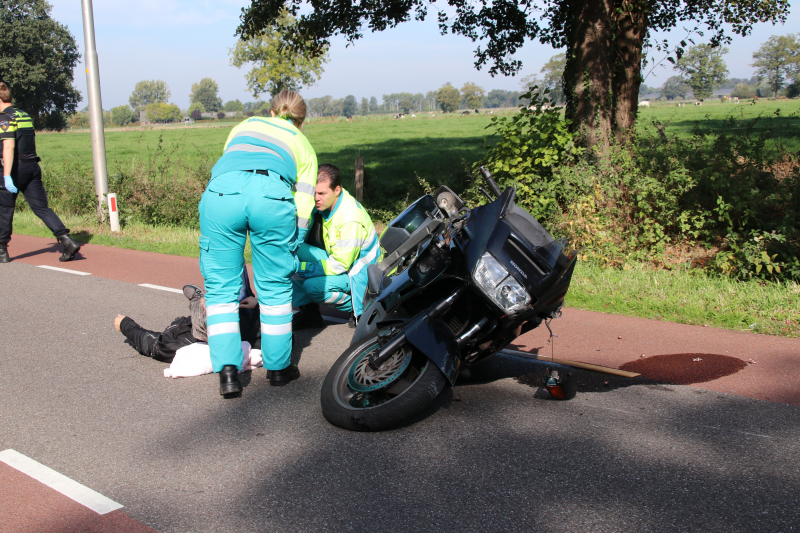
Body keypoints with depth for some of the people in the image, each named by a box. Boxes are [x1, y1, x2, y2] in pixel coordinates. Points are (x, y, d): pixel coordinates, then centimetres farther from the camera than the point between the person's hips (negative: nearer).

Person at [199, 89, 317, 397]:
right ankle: (278, 368, 21)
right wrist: (290, 253, 27)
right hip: (272, 194, -1)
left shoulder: (246, 125, 38)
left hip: (221, 190, 1)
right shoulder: (303, 146, 32)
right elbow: (303, 207, 24)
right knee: (274, 287, 13)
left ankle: (228, 371, 2)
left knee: (221, 287, 9)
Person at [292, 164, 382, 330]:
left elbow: (340, 265, -28)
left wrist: (300, 268, -28)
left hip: (359, 274, -8)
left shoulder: (351, 219, -31)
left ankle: (360, 309, -6)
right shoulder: (327, 202, -7)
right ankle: (309, 311, -1)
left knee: (313, 286, -30)